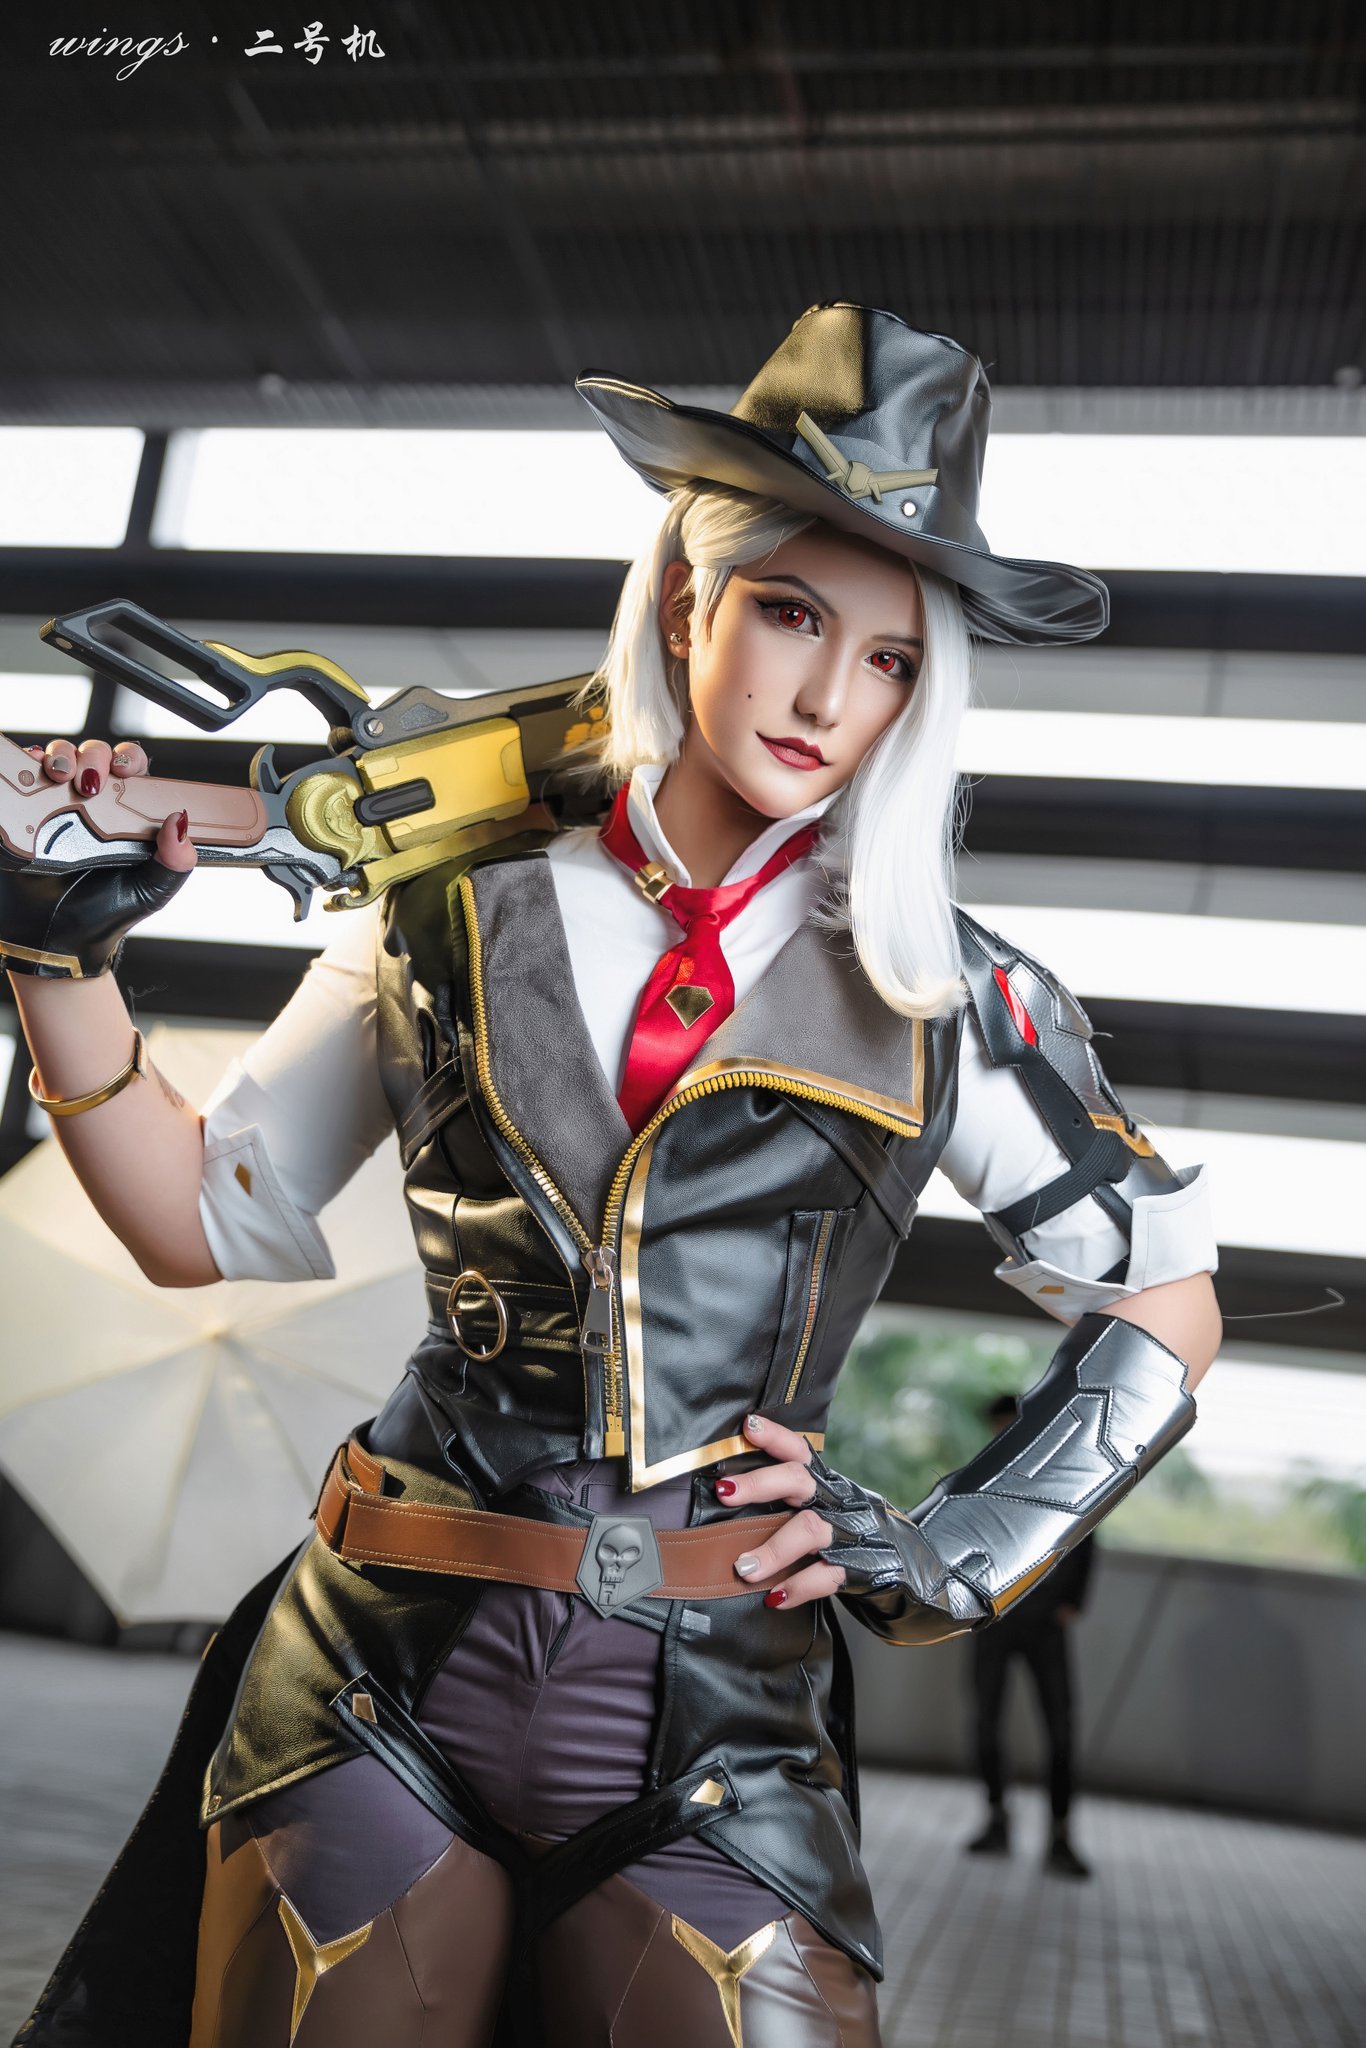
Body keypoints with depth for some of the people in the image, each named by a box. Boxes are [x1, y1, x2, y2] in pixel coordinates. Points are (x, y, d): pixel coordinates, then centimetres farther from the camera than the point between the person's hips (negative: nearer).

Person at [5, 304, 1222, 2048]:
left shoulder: (947, 998, -1)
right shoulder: (456, 919, 1)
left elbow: (1167, 1306, 9)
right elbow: (202, 1225, 7)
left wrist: (965, 1548, -1)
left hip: (718, 1729, 0)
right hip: (385, 1695, 1)